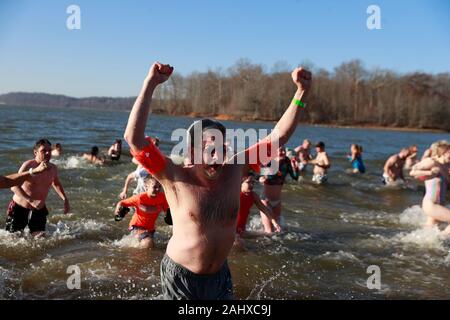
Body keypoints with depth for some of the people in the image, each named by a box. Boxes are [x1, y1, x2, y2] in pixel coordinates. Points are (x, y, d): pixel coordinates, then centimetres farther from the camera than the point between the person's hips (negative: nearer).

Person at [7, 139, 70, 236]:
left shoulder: (53, 168, -2)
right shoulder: (28, 165, -20)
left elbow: (56, 183, 20)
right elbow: (14, 186, -30)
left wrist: (65, 199, 9)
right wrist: (31, 201, -42)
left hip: (39, 210, 4)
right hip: (20, 208, -4)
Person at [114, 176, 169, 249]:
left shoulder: (162, 197, -18)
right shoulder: (140, 198, -26)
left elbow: (167, 210, -3)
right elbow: (121, 203, -17)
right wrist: (118, 211, -35)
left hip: (150, 228, 6)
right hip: (137, 226, -6)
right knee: (148, 244, -28)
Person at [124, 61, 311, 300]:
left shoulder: (234, 170, -8)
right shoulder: (177, 178, -19)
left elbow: (278, 136, -6)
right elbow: (134, 138, -30)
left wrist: (302, 91, -13)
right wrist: (150, 84, -34)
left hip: (220, 275, 4)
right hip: (181, 277, -4)